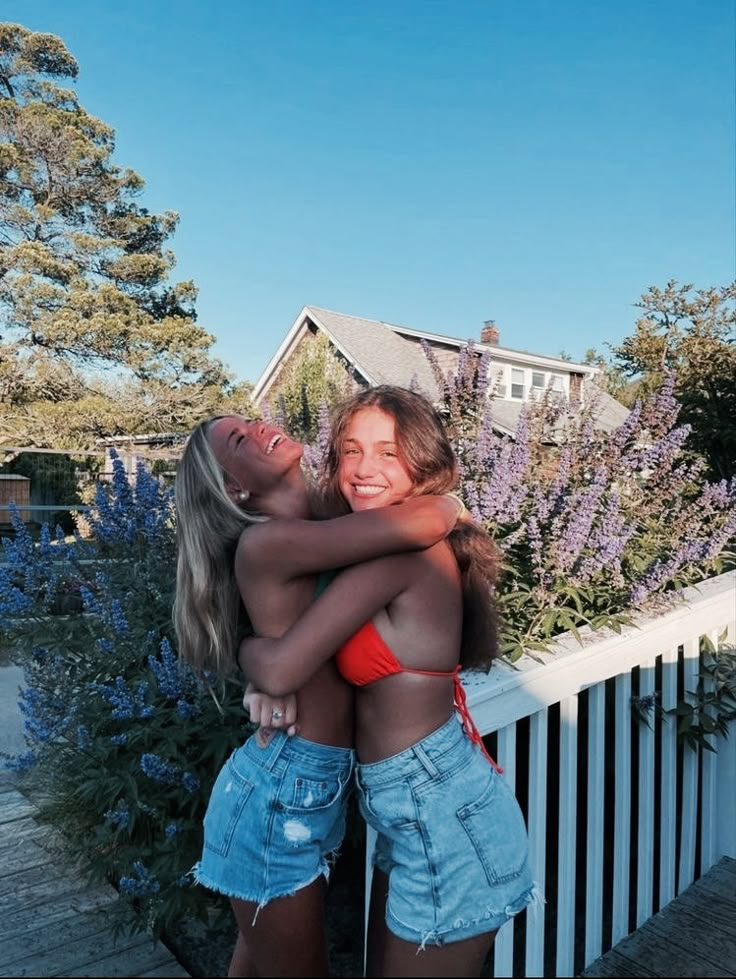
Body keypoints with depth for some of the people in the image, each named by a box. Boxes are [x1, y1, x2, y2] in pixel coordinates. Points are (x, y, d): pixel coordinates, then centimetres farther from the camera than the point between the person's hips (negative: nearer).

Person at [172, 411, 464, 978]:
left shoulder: (312, 533, 4)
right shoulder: (267, 543, -23)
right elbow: (423, 525, -29)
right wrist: (450, 503, -9)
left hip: (307, 786, 8)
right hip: (281, 795, -8)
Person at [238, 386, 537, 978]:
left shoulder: (398, 547, -23)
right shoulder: (421, 542, 6)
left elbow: (280, 670, -25)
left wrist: (241, 645, -3)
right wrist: (272, 690, -5)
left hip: (442, 817, -9)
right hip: (427, 808, 9)